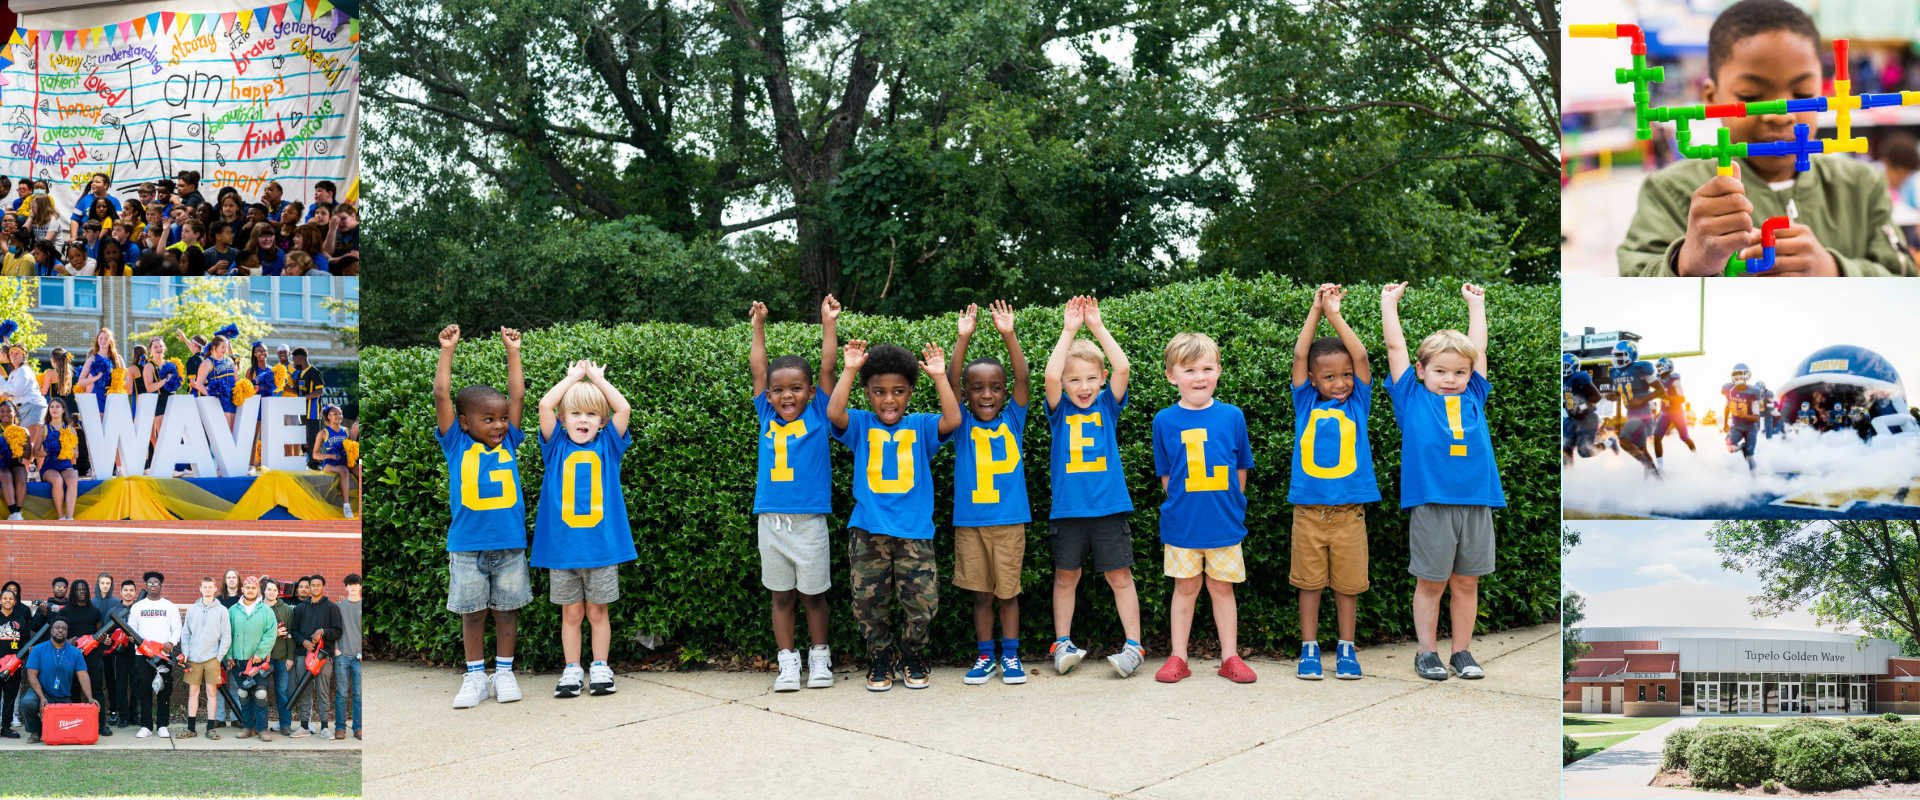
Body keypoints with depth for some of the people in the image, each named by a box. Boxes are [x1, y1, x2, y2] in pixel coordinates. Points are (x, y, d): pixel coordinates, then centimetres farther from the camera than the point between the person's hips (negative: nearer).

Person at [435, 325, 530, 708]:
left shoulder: (507, 444, 6)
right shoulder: (456, 445, 0)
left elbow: (518, 395, 7)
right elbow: (442, 395, -5)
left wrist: (512, 350, 9)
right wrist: (447, 351, -4)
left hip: (509, 545, 2)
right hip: (467, 546, -2)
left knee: (506, 608, 8)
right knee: (472, 611, 6)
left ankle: (504, 672, 20)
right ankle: (475, 676, 16)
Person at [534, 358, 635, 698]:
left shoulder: (607, 447, 5)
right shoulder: (557, 447, 4)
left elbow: (624, 408, -7)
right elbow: (545, 405, -7)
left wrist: (596, 376, 4)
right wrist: (574, 376, 4)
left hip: (601, 545, 0)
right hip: (561, 545, 0)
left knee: (597, 610, 7)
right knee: (571, 612, 8)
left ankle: (600, 668, 16)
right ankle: (571, 670, 16)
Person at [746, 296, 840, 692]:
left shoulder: (817, 415, 1)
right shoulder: (767, 417, 7)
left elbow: (827, 367, -1)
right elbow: (757, 368, 11)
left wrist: (828, 322, 1)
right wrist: (758, 327, 12)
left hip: (809, 521, -2)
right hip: (771, 520, 2)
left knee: (812, 595, 7)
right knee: (781, 596, 8)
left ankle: (820, 657, 20)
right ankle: (787, 661, 15)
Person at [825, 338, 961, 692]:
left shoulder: (921, 427, 7)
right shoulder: (861, 426, 7)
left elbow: (952, 420, -11)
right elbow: (834, 413, -13)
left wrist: (939, 376, -12)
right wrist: (850, 370, -14)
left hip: (914, 530, 0)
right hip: (868, 529, 0)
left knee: (923, 602, -5)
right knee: (868, 600, 1)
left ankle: (913, 655, 20)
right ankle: (880, 658, 23)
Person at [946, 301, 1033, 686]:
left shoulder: (1012, 421, 4)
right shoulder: (962, 425, 3)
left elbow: (1022, 378, -8)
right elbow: (951, 381, -10)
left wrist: (1008, 335, -18)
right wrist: (963, 339, -20)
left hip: (1009, 520, 0)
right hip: (970, 521, 0)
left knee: (1007, 591, 5)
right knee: (981, 594, 7)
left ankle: (1010, 656, 15)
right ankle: (985, 656, 17)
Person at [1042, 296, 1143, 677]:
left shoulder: (1107, 406, 5)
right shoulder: (1061, 411, 3)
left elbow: (1123, 368, -10)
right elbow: (1050, 377, -15)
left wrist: (1098, 328, -12)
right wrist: (1069, 333, -17)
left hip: (1109, 507, 0)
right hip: (1068, 509, 0)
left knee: (1120, 577, 2)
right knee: (1065, 577, 7)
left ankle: (1134, 646, 4)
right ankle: (1062, 644, 16)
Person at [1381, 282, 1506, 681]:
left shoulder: (1473, 397, 14)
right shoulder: (1413, 398, 6)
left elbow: (1478, 349, 23)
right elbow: (1396, 347, 8)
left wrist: (1476, 303, 31)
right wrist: (1389, 303, 14)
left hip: (1475, 503, 3)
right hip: (1430, 503, -3)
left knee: (1466, 582, 9)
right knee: (1430, 582, 4)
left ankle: (1462, 652, 18)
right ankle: (1426, 653, 14)